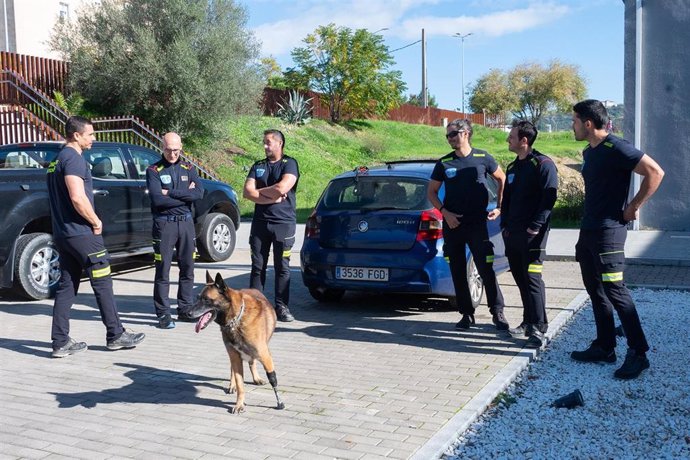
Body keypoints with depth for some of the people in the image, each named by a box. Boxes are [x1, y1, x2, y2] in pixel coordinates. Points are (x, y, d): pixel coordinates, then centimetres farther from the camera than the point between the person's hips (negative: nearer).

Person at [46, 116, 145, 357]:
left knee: (66, 287, 10)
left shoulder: (56, 160, 17)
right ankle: (115, 335, 9)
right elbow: (77, 197, -24)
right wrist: (96, 222, -12)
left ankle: (61, 342, 11)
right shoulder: (74, 158, -14)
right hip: (81, 233, -9)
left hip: (62, 234, 9)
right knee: (102, 284, 1)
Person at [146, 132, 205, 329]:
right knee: (163, 270, -2)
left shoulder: (188, 168, 10)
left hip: (186, 222, 4)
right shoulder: (154, 170, 0)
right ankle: (163, 314, 4)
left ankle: (186, 309, 20)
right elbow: (158, 199, -15)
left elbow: (199, 193, -7)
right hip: (164, 223, -4)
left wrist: (171, 193, -13)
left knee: (187, 269, 9)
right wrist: (185, 195, -10)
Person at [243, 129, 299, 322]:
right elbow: (247, 192, 2)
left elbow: (281, 188, -16)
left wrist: (259, 191, -1)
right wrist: (272, 198, -9)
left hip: (284, 222, -4)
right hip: (260, 222, 4)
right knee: (257, 266, 5)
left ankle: (281, 307, 8)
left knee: (282, 267, 1)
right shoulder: (258, 166, 14)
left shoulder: (289, 164, 0)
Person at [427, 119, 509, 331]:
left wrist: (499, 207, 4)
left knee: (486, 270, -5)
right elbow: (431, 192, 10)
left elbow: (502, 179, 14)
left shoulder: (482, 158, 0)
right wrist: (445, 212, -5)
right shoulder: (444, 163, 4)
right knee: (458, 272, 7)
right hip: (452, 225, 3)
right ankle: (467, 314, 19)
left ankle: (497, 312, 9)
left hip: (477, 223, -2)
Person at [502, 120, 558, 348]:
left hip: (532, 233, -8)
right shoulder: (512, 168, 18)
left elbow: (549, 197, -15)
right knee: (520, 278, 12)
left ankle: (538, 328, -7)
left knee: (533, 278, -11)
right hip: (512, 234, 8)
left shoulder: (542, 164, -8)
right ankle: (528, 322, 22)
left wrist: (535, 226, -19)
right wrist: (505, 225, 11)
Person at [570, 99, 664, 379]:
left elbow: (655, 172, -20)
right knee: (595, 290, 12)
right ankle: (604, 347, 21)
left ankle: (638, 353, 1)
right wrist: (588, 223, 13)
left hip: (608, 230, -9)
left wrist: (634, 206, -14)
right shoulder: (589, 153, 13)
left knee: (614, 290, -8)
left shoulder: (616, 149, -14)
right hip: (588, 230, 10)